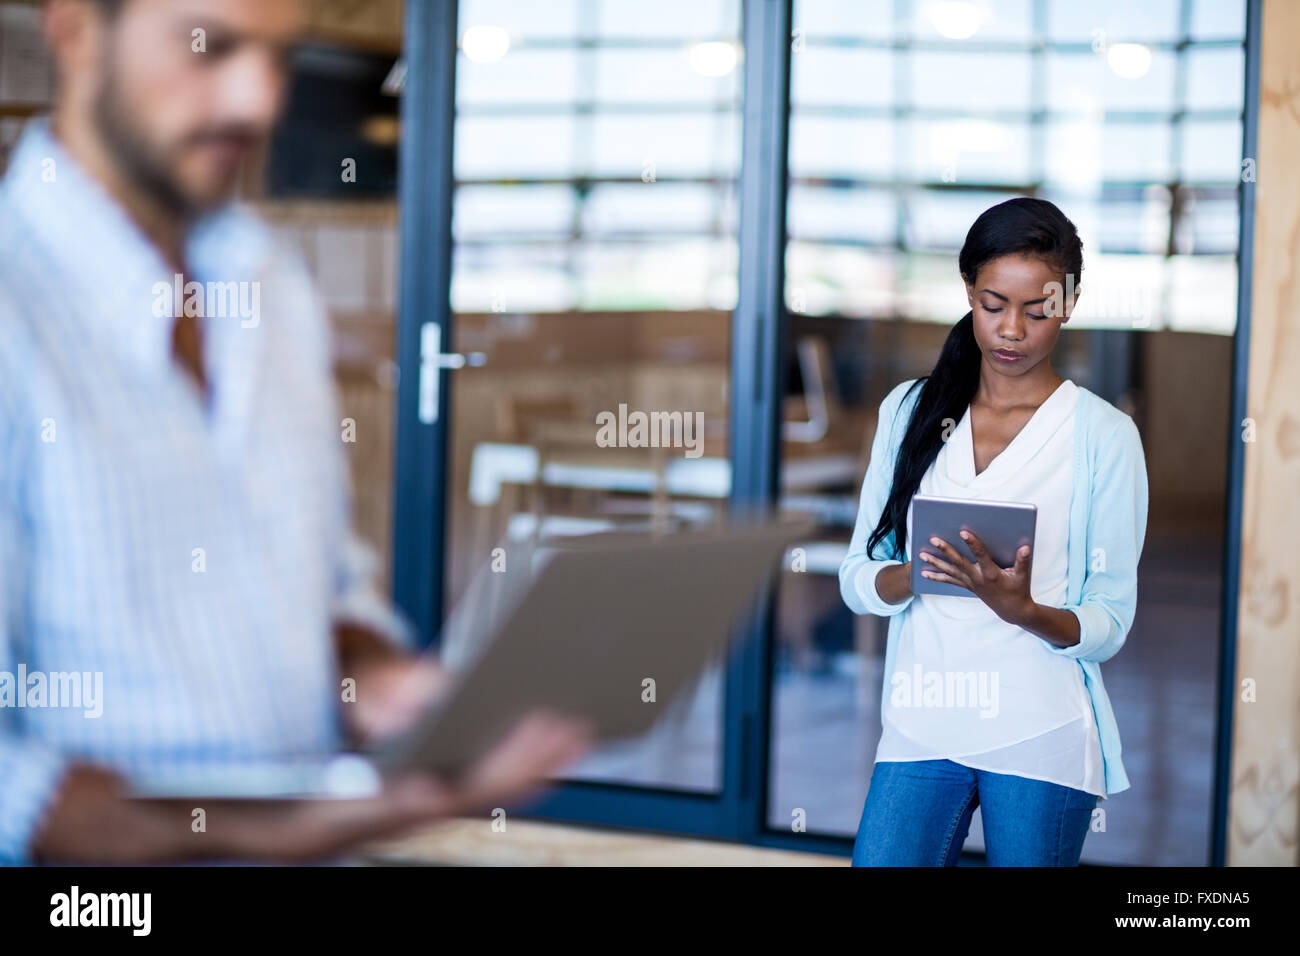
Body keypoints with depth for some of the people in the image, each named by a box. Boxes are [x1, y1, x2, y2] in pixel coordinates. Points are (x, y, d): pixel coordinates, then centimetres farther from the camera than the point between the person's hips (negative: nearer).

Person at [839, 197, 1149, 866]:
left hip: (1041, 741, -2)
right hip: (921, 729, 2)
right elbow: (857, 579, 6)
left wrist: (1023, 610, -23)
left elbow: (1109, 623, -4)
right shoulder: (910, 410, 8)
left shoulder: (1103, 435, -2)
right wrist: (916, 575, -15)